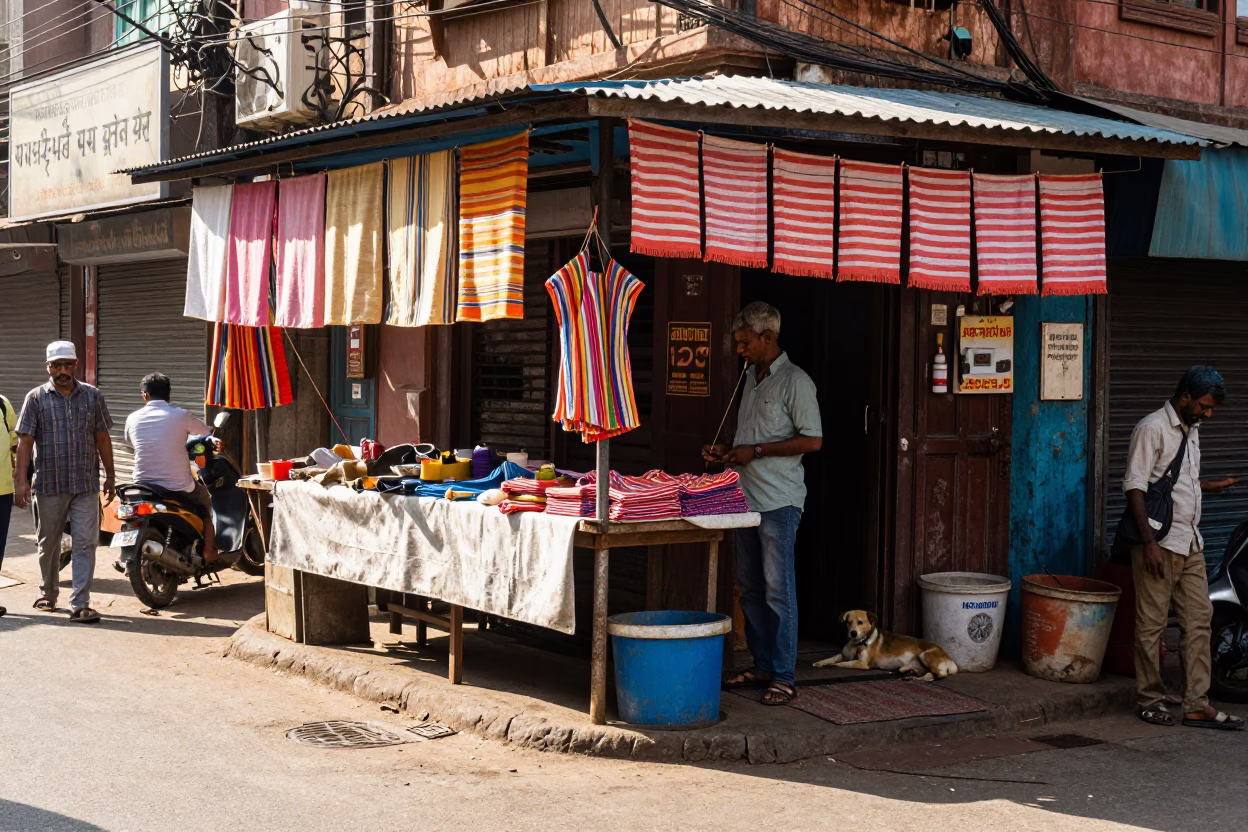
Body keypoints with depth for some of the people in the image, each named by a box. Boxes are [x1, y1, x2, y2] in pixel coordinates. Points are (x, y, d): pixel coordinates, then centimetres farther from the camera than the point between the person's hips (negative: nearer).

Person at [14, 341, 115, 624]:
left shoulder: (93, 397, 6)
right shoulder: (36, 398, 1)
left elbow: (102, 438, 11)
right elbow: (25, 441, -3)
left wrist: (109, 476, 10)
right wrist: (21, 480, -11)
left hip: (86, 485, 0)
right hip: (49, 485, 0)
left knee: (85, 543, -6)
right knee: (48, 543, 13)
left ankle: (80, 604, -5)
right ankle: (48, 594, 33)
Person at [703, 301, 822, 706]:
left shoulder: (794, 381, -9)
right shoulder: (752, 378, 17)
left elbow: (812, 440, -15)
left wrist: (755, 451, -15)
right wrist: (727, 450, 9)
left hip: (779, 502, -8)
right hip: (748, 498, 9)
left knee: (779, 590, -6)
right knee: (751, 588, 12)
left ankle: (784, 677, -2)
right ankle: (762, 666, 21)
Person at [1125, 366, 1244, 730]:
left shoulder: (1191, 430, 16)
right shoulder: (1152, 428, -11)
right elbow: (1135, 487, -16)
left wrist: (1211, 486, 14)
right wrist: (1149, 542, -21)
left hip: (1190, 543, 8)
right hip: (1159, 544, -8)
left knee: (1199, 619, 6)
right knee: (1152, 625, 0)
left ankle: (1197, 704, 10)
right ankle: (1150, 701, 10)